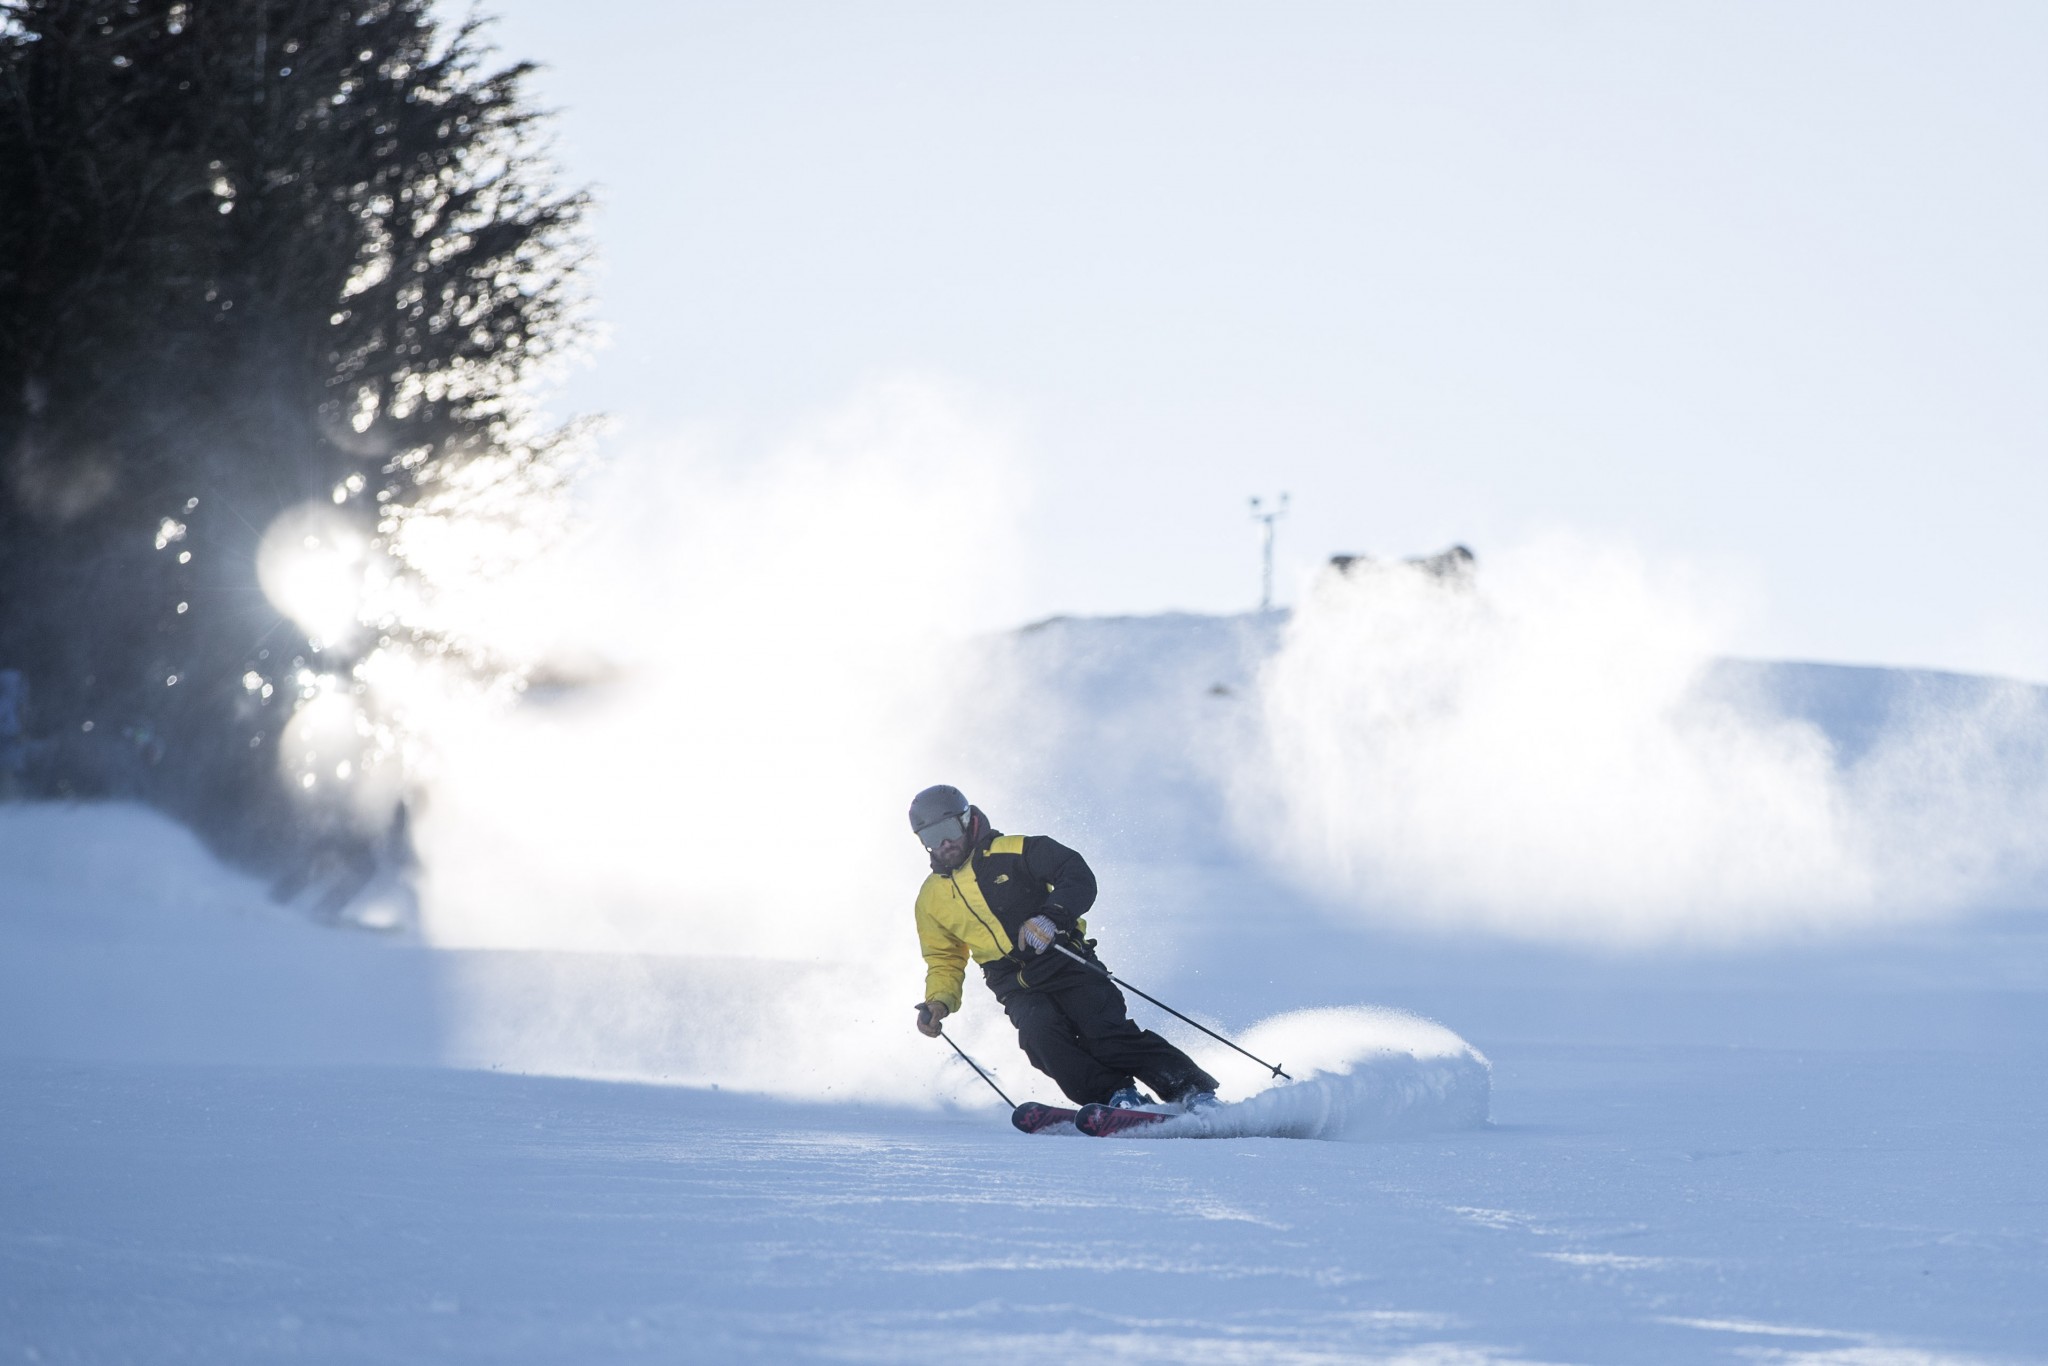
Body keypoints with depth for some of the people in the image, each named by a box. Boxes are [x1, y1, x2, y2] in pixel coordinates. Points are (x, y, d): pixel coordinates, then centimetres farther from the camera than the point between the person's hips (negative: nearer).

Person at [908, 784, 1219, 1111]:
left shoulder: (1010, 853, -1)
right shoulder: (932, 900, 14)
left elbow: (1078, 877, -11)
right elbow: (945, 962, 25)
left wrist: (1053, 916, -29)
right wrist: (938, 1002, 4)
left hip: (1062, 960, -3)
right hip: (1018, 989, 3)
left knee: (1106, 1031, -24)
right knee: (1040, 1029, -30)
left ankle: (1195, 1094, -23)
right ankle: (1116, 1096, -34)